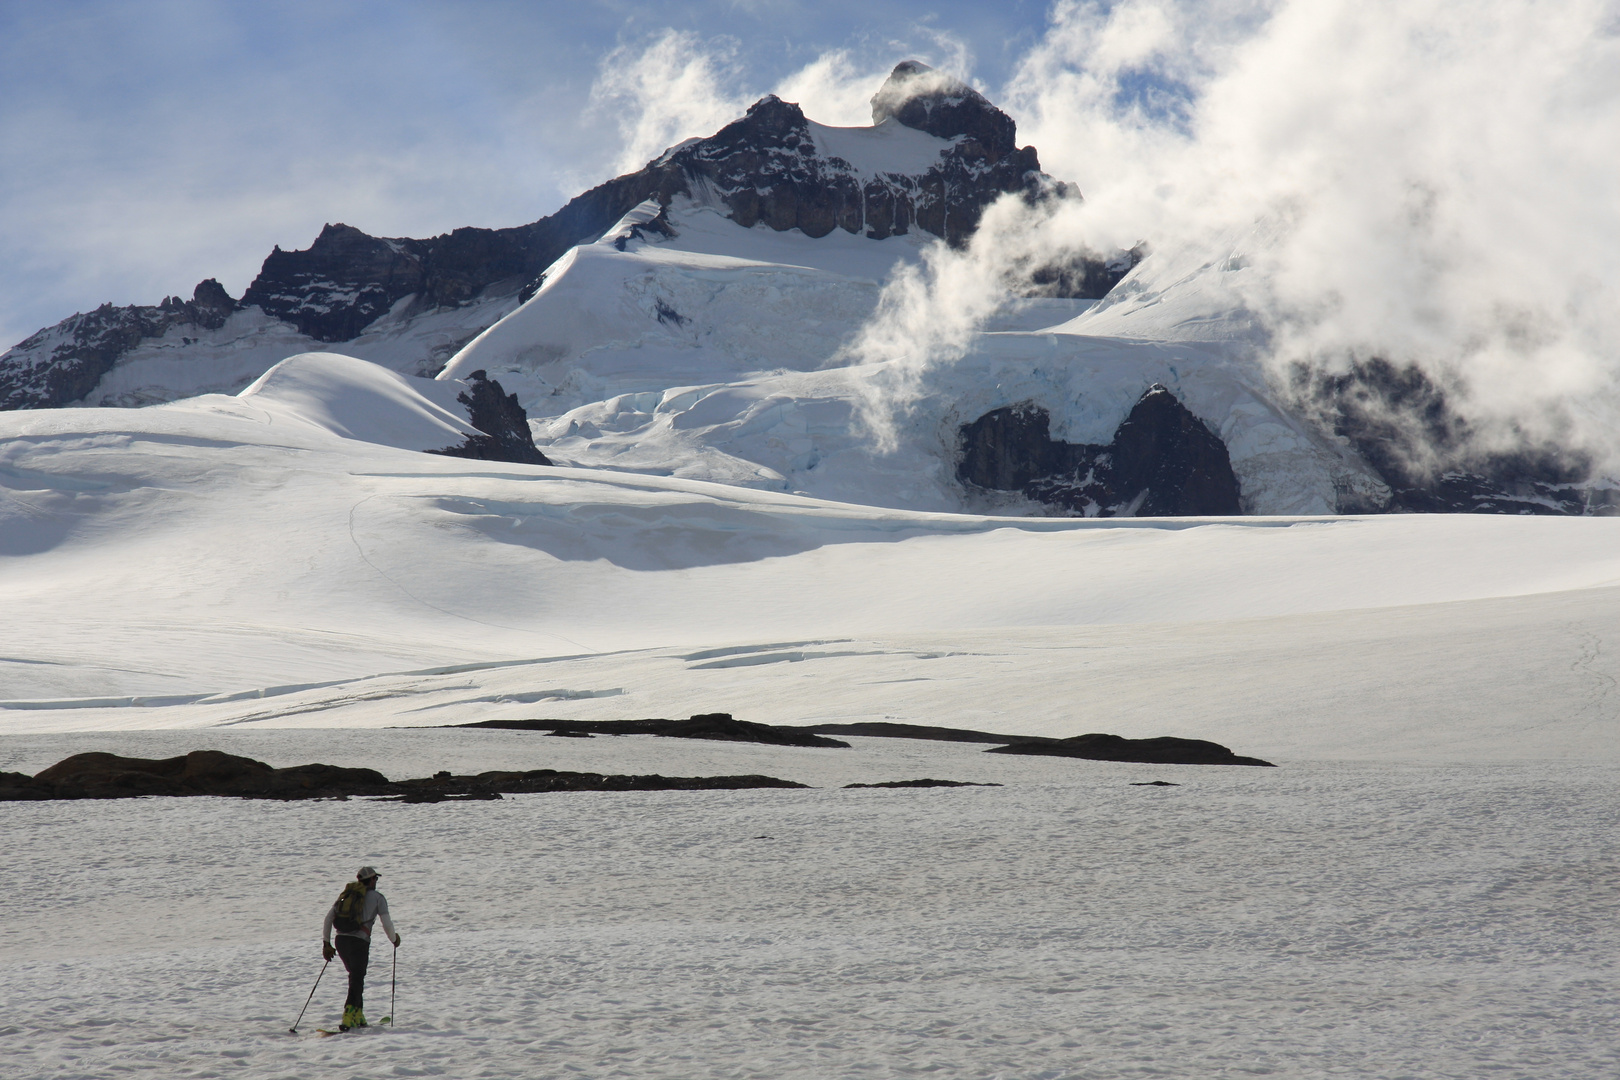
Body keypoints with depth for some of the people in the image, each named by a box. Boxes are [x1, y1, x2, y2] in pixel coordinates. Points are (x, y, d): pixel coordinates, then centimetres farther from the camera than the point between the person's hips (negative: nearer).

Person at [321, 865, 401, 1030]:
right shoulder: (377, 897, 4)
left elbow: (329, 917, 12)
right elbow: (386, 923, -1)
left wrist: (326, 943, 17)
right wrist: (394, 939, 18)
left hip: (341, 940, 5)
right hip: (359, 942, -5)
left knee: (355, 977, 21)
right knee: (357, 981, -3)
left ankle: (358, 1016, 20)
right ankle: (347, 1019, -17)